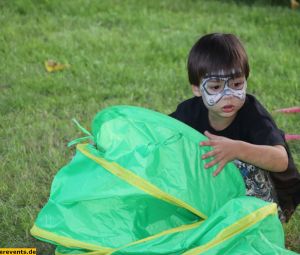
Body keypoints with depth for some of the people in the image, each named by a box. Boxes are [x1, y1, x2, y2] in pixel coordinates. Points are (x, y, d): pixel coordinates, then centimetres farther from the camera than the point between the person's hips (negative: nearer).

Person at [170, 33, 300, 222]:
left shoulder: (252, 112, -26)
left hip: (270, 199, -4)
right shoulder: (191, 111, -13)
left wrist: (238, 149, -56)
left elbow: (281, 160, -40)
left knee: (245, 165, -33)